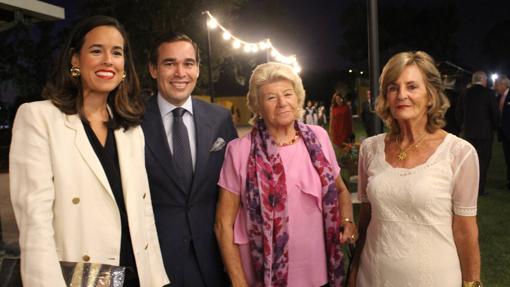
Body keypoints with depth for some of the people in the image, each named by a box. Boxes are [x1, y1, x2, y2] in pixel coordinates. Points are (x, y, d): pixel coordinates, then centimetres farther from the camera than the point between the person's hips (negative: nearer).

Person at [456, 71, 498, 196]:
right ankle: (480, 189, 2)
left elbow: (458, 113, 5)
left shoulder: (465, 94, 3)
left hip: (468, 132, 4)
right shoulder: (488, 93, -8)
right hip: (485, 133, -4)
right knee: (483, 161, 2)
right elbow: (495, 113, -8)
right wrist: (494, 127, 7)